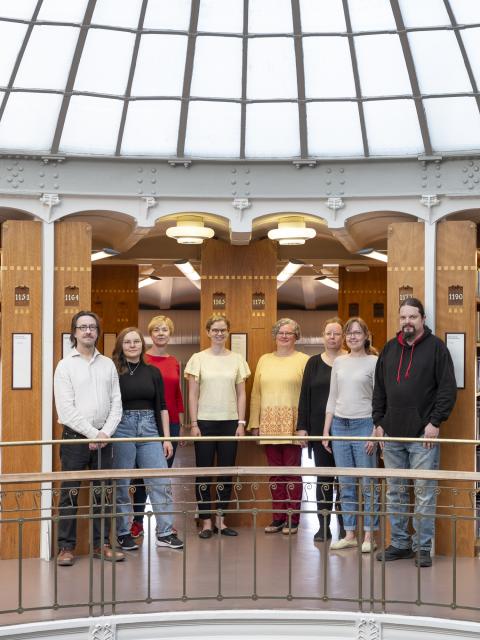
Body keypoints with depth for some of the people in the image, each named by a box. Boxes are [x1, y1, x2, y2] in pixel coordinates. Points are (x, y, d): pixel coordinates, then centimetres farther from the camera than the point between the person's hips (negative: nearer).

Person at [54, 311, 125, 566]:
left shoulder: (108, 364, 10)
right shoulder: (65, 365, -1)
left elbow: (116, 403, 7)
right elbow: (66, 408, -9)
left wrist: (106, 433, -7)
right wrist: (92, 433, -14)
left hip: (103, 438, 4)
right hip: (75, 437, -3)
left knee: (102, 493, 7)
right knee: (70, 493, -1)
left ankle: (101, 544, 14)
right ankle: (66, 547, 6)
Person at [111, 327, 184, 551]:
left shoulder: (153, 372, 9)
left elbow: (162, 406, 10)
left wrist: (166, 437, 6)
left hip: (149, 428, 3)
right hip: (122, 428, -3)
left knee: (161, 482, -1)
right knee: (122, 484, 4)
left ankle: (165, 533, 5)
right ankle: (123, 533, 15)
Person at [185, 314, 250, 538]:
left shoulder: (237, 359, 6)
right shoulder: (198, 359, 1)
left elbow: (241, 394, 8)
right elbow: (193, 395, 0)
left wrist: (241, 422, 1)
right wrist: (194, 424, -6)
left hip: (230, 422, 2)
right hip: (205, 422, -2)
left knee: (226, 472, 5)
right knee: (204, 472, 1)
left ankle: (221, 520, 15)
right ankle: (206, 522, 8)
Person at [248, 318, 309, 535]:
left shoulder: (303, 360, 1)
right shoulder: (264, 360, 14)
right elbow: (256, 394, 14)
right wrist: (254, 423, 8)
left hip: (292, 425, -4)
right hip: (269, 424, 4)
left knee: (292, 472, -2)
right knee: (275, 472, 8)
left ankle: (292, 519, 6)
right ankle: (278, 517, 15)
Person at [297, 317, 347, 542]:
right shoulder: (314, 363, 9)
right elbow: (305, 395, 7)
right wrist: (302, 426, 1)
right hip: (319, 428, 2)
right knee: (323, 477, 6)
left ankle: (345, 525, 9)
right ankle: (323, 526, 12)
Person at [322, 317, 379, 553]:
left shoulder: (374, 362, -3)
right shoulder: (339, 362, 11)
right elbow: (332, 399, 14)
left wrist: (375, 433, -12)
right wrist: (326, 431, 10)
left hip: (364, 425, -5)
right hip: (339, 425, 5)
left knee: (368, 484, -2)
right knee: (345, 484, 8)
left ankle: (369, 536, 5)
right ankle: (350, 534, 14)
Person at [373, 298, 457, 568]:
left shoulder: (436, 347, -1)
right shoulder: (390, 349, 13)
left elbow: (448, 388, -5)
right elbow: (380, 390, 17)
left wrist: (436, 422, -11)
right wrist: (379, 422, 10)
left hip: (423, 435, -5)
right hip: (393, 434, 5)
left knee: (425, 492, -1)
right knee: (395, 492, 9)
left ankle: (423, 547, 7)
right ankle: (400, 543, 18)